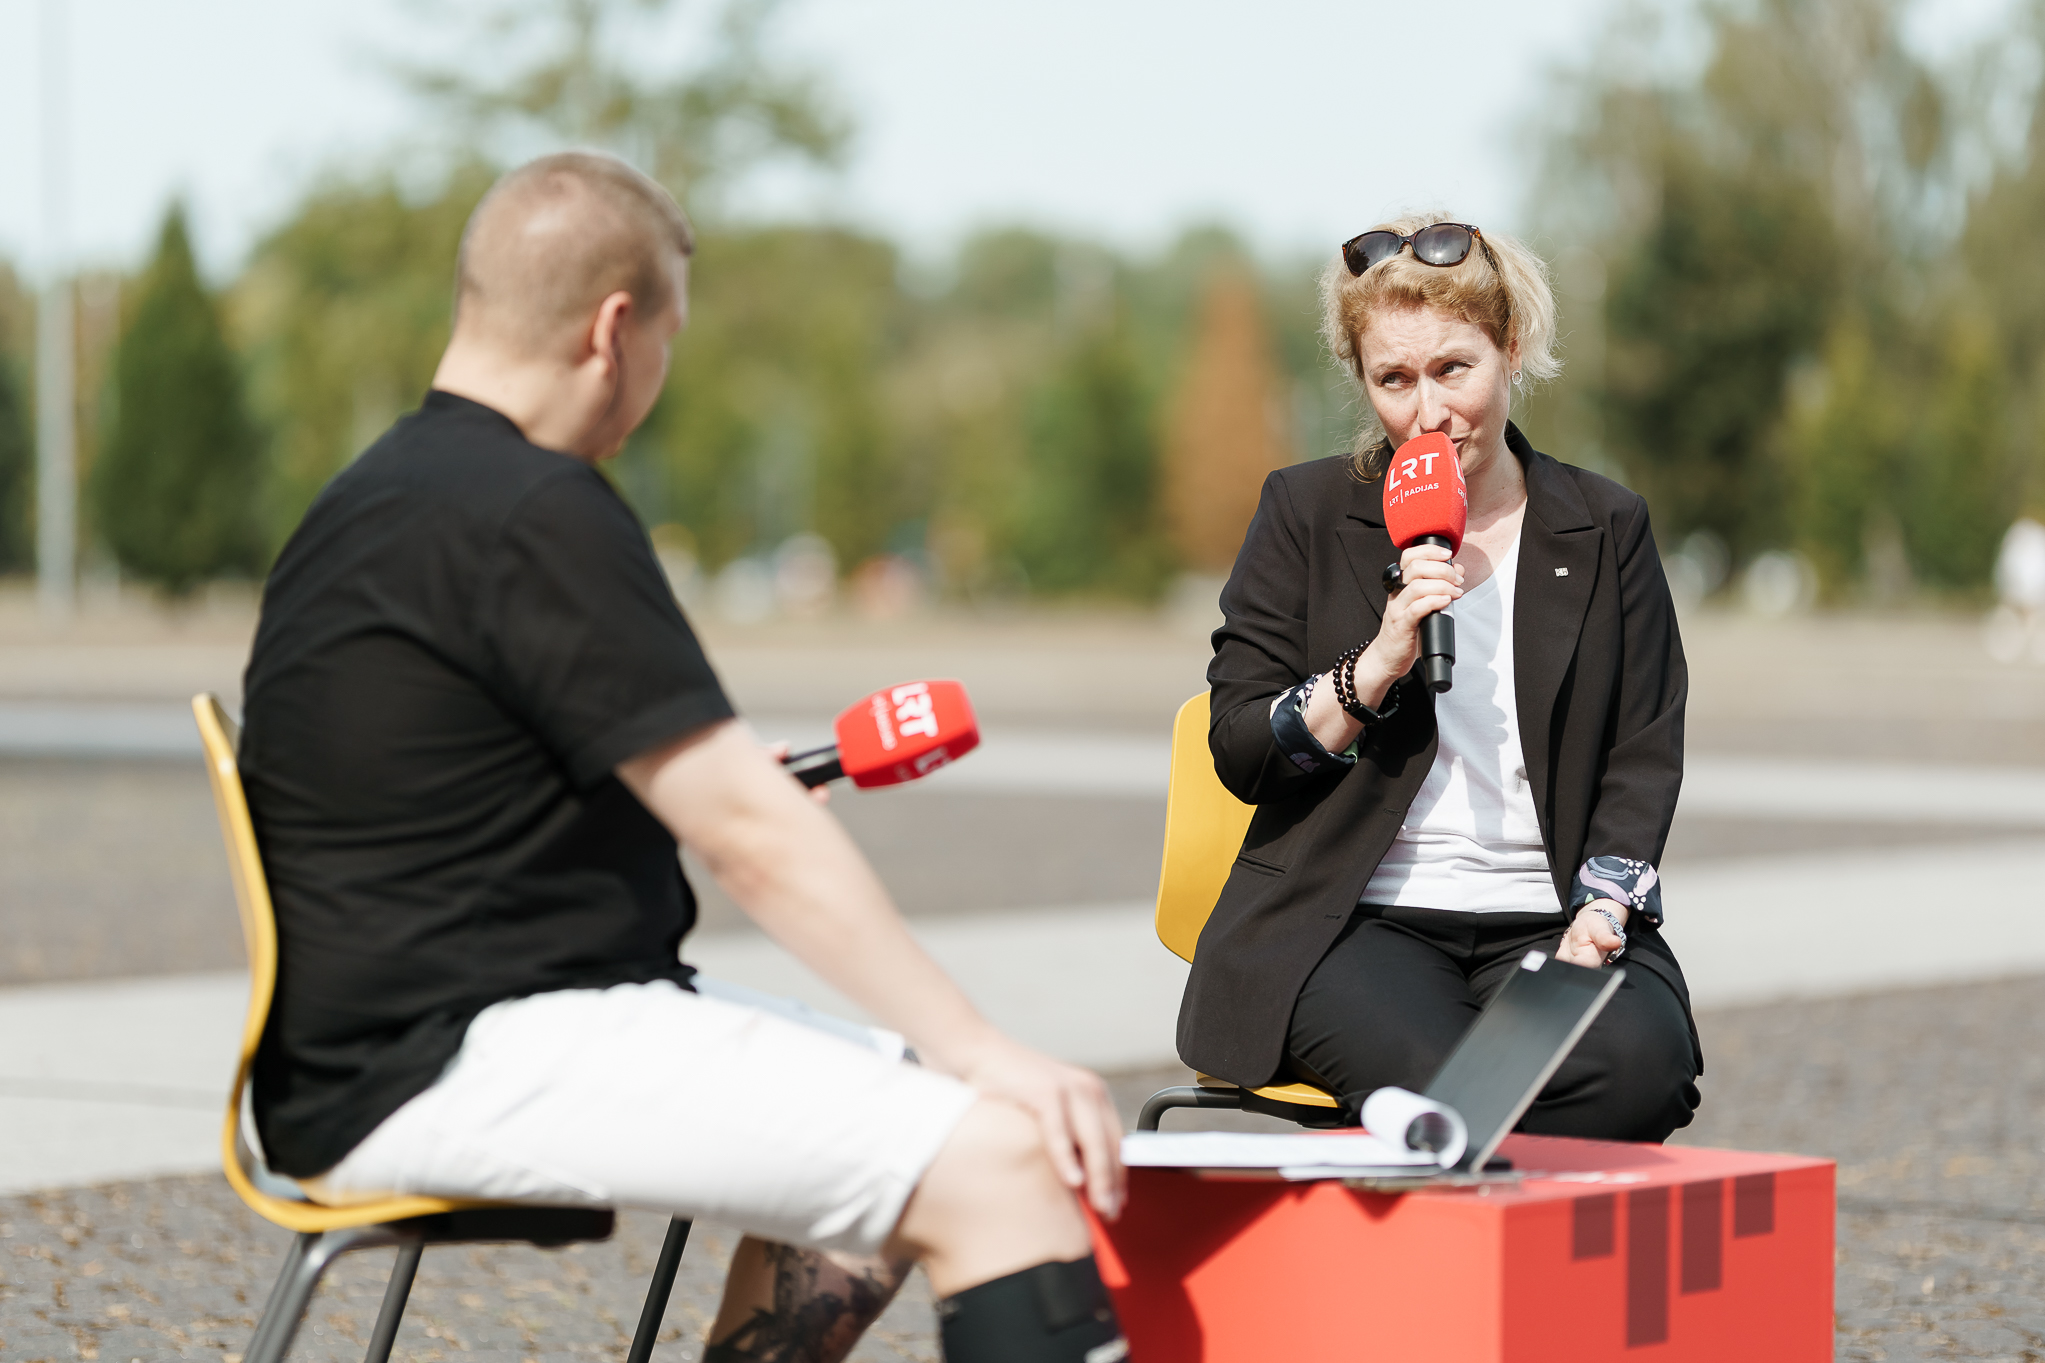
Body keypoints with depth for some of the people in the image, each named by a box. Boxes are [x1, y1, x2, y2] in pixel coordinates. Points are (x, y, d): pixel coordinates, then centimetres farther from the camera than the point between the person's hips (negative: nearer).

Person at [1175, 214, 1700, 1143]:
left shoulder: (1606, 528, 12)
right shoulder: (1305, 512, 8)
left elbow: (1644, 754, 9)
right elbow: (1239, 754, 3)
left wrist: (1601, 911, -9)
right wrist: (1378, 665, -13)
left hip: (1544, 921, 3)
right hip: (1351, 921, -2)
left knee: (1639, 1062, -31)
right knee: (1435, 1085, -36)